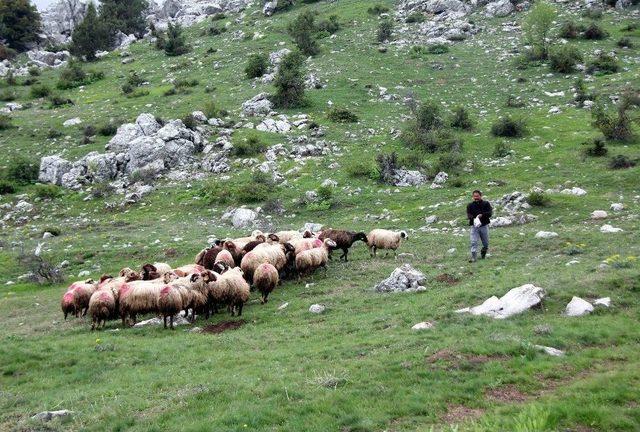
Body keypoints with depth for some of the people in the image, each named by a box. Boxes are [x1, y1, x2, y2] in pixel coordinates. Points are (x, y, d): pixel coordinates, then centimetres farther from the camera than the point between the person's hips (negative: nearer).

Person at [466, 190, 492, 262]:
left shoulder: (486, 204, 3)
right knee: (474, 242, -12)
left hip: (484, 226, 1)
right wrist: (473, 218, -26)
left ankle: (483, 254, 36)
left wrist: (482, 215, -25)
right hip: (474, 226, 0)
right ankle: (473, 257, -12)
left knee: (485, 243, 10)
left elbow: (490, 213, -7)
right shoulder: (470, 205, 5)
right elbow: (468, 214, -4)